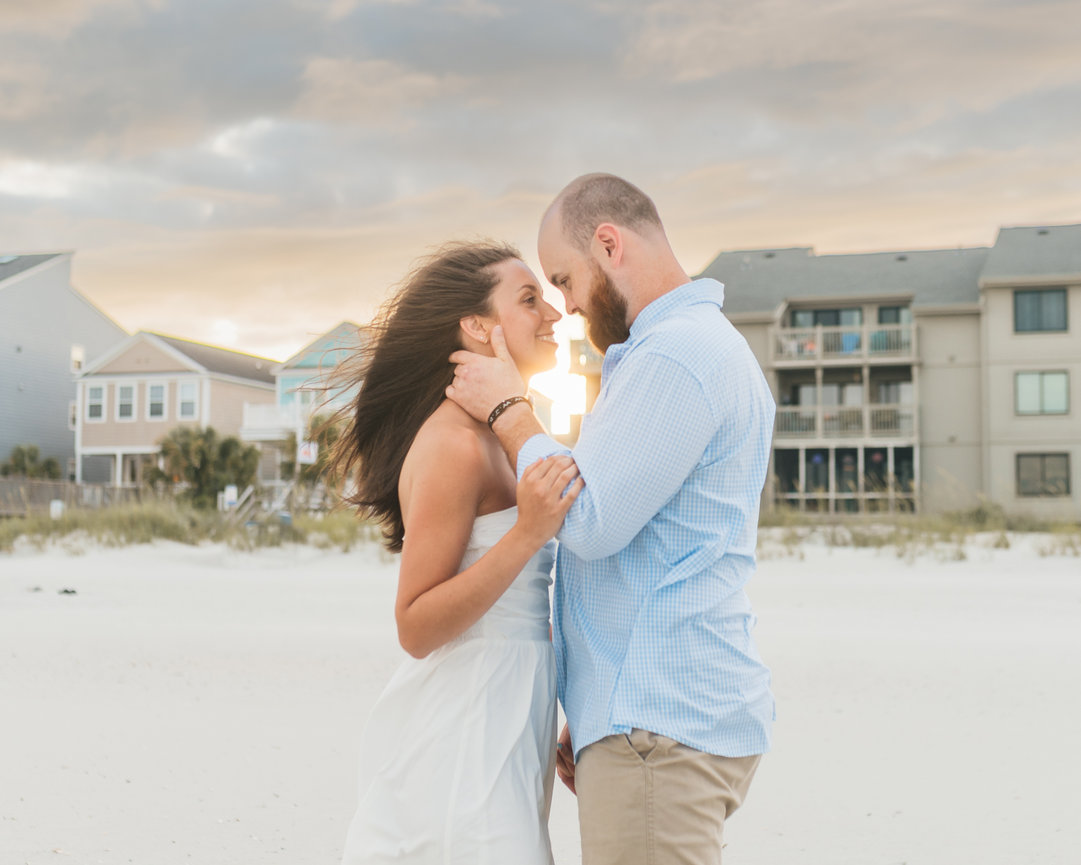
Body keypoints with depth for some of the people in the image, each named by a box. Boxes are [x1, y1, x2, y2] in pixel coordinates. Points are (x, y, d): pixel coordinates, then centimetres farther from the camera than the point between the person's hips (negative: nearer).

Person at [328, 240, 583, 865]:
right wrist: (528, 532, -26)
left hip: (505, 732, 9)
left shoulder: (497, 437, 13)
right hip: (461, 742, -9)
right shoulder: (455, 443, -16)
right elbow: (416, 629, -18)